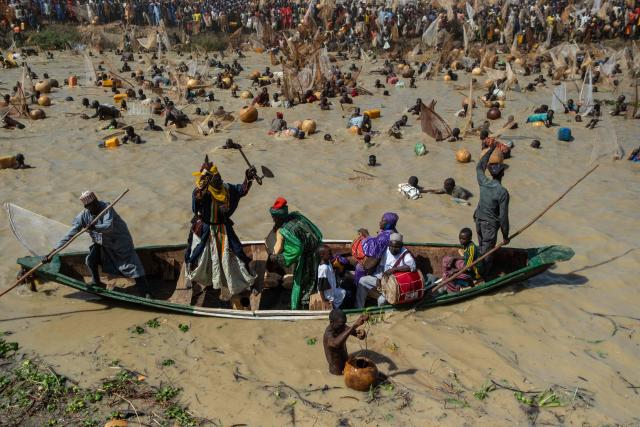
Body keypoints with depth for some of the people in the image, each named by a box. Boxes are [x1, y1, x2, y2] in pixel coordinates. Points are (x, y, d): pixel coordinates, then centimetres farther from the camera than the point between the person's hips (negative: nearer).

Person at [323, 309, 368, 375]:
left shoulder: (341, 327, -10)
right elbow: (336, 343, -59)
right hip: (337, 374, -7)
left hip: (346, 364, 8)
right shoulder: (328, 334, -36)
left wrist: (361, 332, -39)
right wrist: (355, 325, -63)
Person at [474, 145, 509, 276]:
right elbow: (503, 217, -19)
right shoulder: (503, 192, -23)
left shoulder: (483, 183, -8)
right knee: (487, 253, 5)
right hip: (490, 226, -6)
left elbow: (479, 167, 14)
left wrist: (491, 149, 19)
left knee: (482, 248, 22)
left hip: (479, 221, 6)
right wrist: (505, 236, -8)